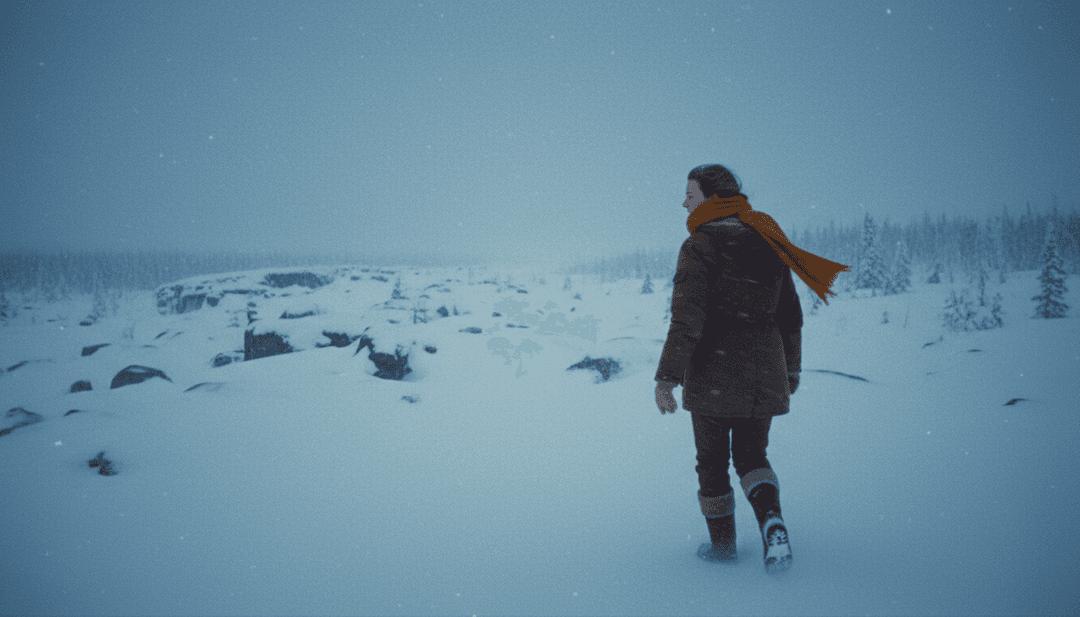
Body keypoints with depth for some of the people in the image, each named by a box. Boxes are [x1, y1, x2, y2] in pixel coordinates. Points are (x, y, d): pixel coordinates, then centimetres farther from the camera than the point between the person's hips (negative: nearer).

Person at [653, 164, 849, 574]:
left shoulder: (700, 246, -11)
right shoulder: (769, 244, 8)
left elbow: (687, 317, -20)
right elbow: (791, 317, 12)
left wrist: (667, 377, -17)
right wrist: (791, 374, 21)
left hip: (713, 377, -5)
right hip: (765, 377, 5)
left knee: (712, 460, 13)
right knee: (751, 454, 18)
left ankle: (723, 542, 25)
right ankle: (772, 525, -6)